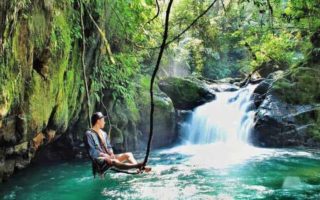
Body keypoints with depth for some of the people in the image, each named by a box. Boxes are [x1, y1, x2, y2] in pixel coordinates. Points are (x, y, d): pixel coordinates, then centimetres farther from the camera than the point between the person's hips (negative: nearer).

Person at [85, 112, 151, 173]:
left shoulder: (104, 133, 21)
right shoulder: (89, 134, -3)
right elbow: (92, 151, -11)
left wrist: (111, 153, -2)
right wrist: (103, 155, -20)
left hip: (108, 156, 8)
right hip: (99, 159, -8)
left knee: (128, 154, -10)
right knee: (114, 162, -37)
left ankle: (140, 168, -37)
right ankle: (137, 165, -58)